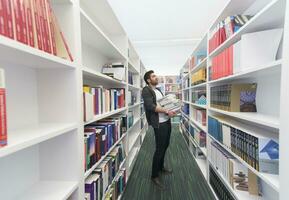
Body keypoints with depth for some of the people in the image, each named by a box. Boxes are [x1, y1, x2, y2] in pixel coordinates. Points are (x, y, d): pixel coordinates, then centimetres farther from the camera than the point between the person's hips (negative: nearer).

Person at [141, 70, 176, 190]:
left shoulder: (158, 90, 17)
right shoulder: (146, 90, -11)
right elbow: (151, 106, -22)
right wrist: (166, 111, -23)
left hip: (167, 121, 9)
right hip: (159, 124, -9)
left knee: (165, 146, 20)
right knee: (159, 149, -2)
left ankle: (161, 167, 40)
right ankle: (154, 176, 15)